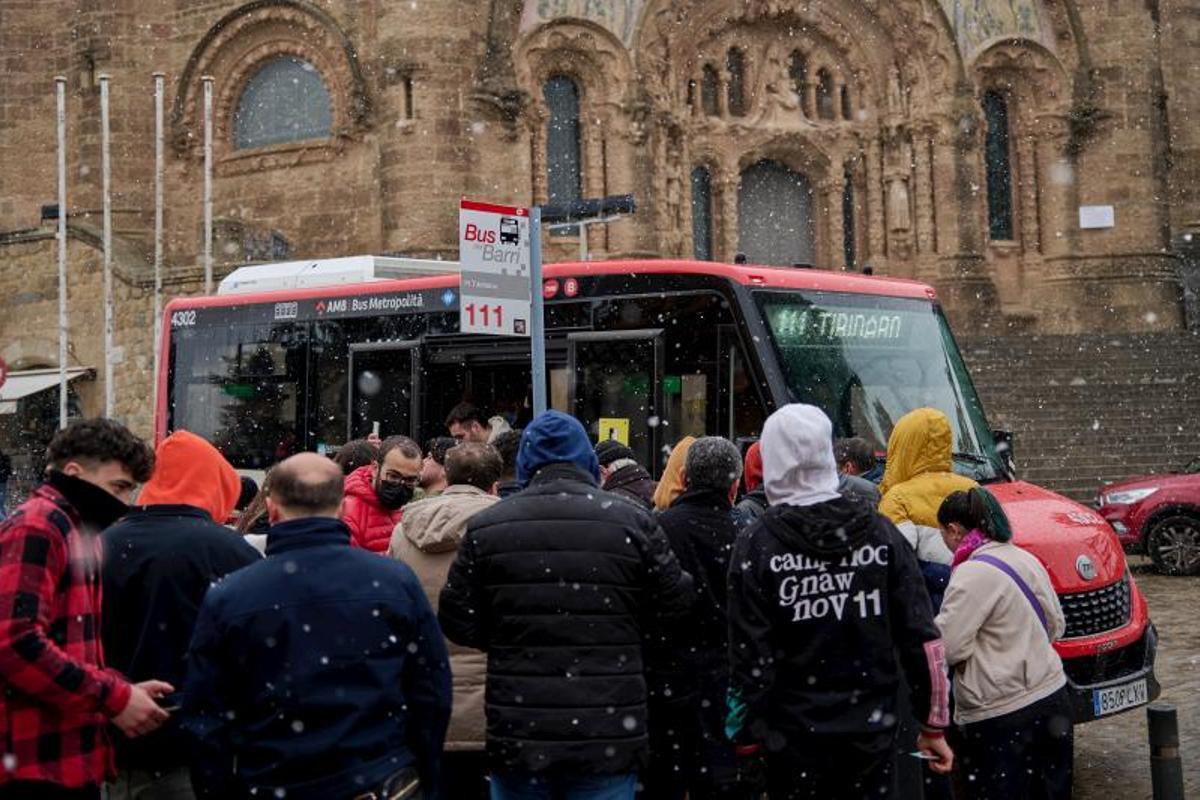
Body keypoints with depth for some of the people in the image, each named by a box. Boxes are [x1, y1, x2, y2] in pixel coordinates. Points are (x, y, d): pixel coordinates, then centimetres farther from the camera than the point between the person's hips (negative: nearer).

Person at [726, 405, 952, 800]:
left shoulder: (757, 545, -9)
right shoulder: (881, 533, 0)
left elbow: (751, 657, -10)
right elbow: (922, 638, 0)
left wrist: (747, 737, 0)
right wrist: (933, 724, 7)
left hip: (794, 736, -2)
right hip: (873, 729, 3)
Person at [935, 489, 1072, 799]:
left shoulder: (972, 573, -17)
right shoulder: (1026, 560, 8)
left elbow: (946, 647, -18)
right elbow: (1055, 626, 18)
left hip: (1004, 717, -8)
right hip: (1053, 700, 8)